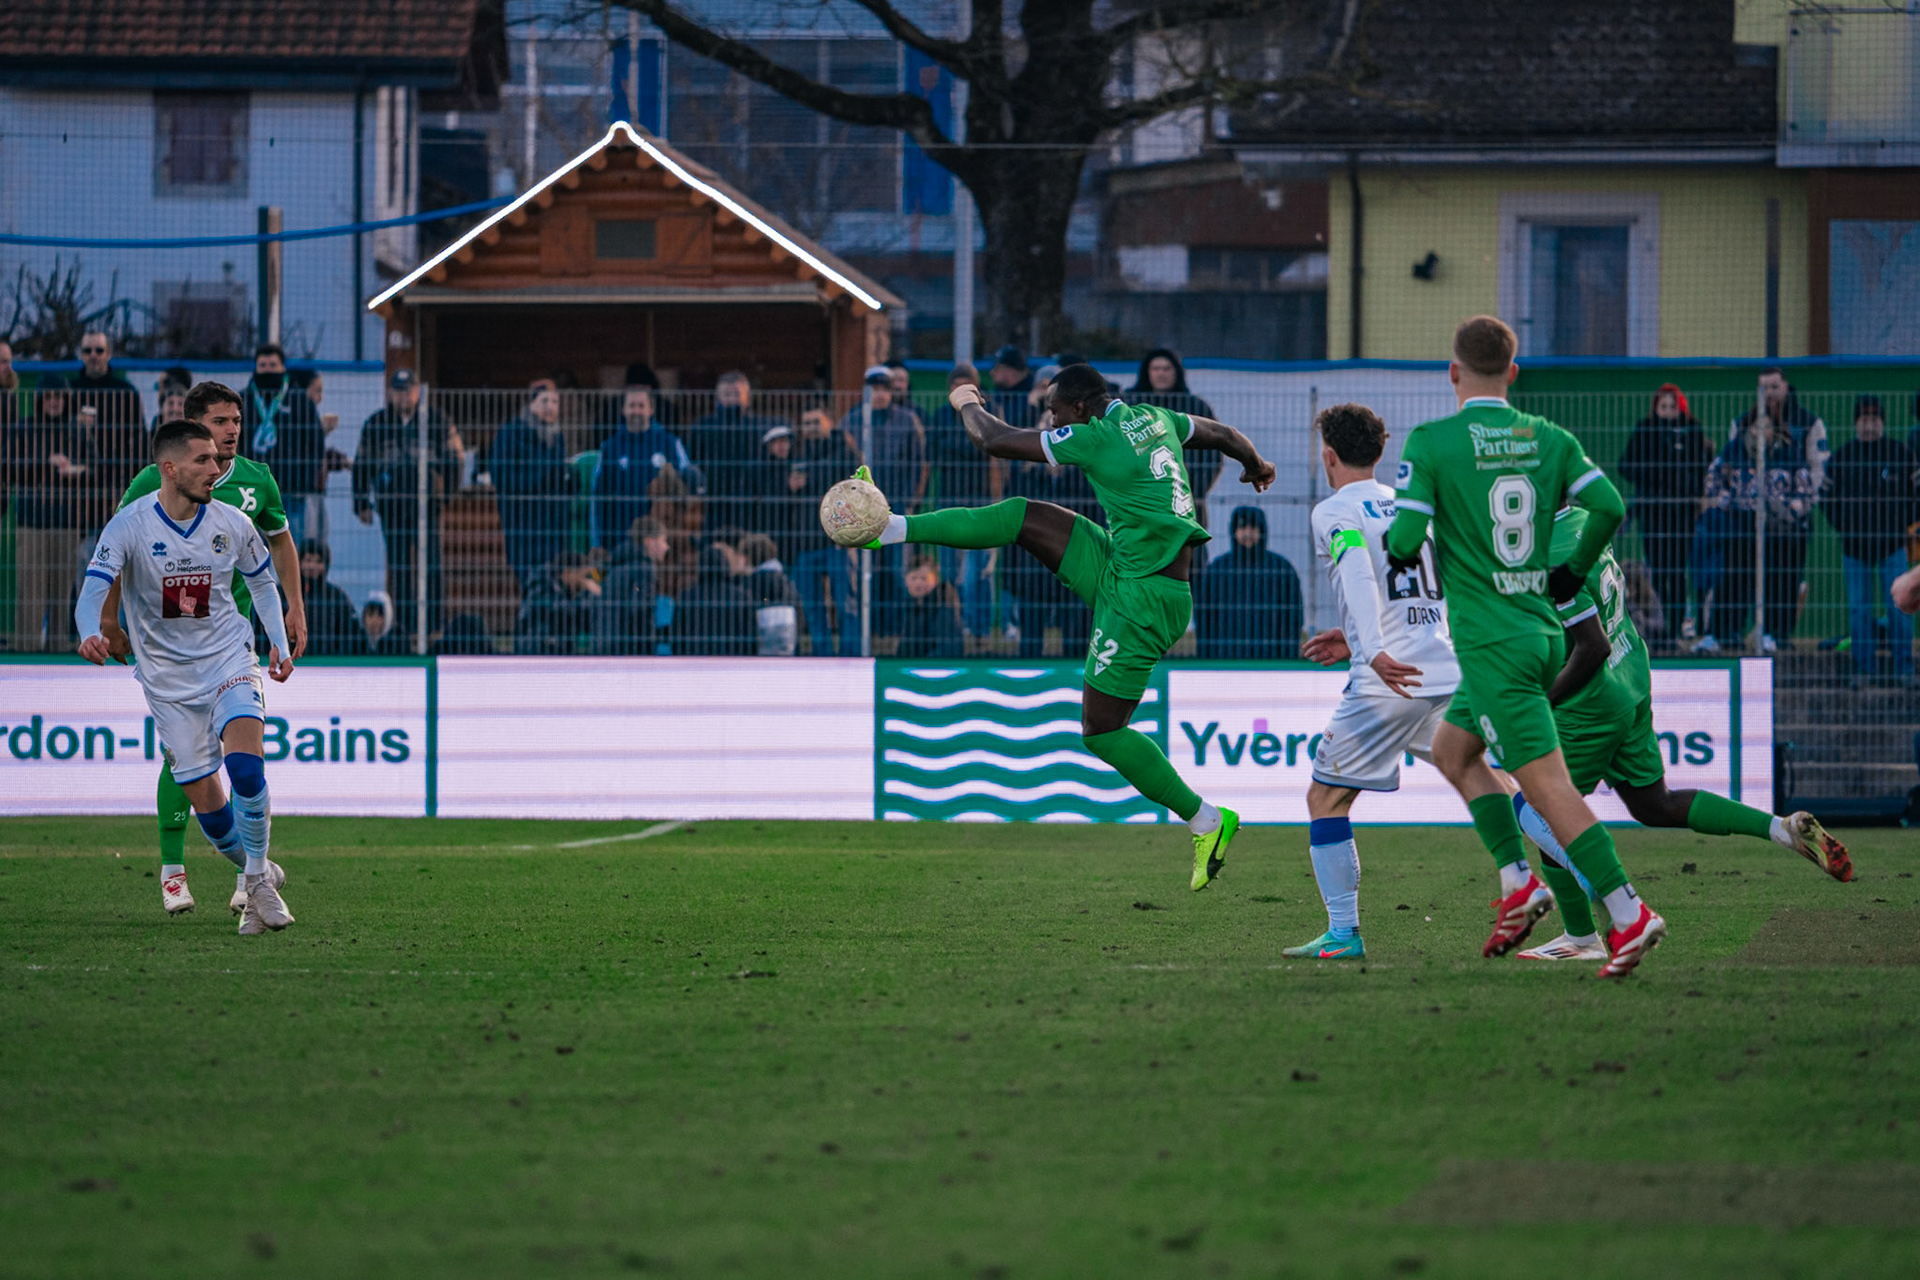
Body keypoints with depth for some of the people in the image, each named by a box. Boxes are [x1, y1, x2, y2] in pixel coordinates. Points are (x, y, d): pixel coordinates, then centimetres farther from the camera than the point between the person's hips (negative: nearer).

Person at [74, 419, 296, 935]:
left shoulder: (232, 524, -4)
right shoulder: (129, 526, -13)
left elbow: (262, 581, 15)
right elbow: (92, 593, -22)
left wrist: (279, 644, 5)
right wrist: (91, 635, -43)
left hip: (229, 663, 1)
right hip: (168, 679, -1)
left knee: (245, 770, -23)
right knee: (208, 806, -1)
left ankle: (257, 878, -5)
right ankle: (259, 874, 25)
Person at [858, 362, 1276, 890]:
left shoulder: (1096, 438, -18)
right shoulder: (1156, 419, 5)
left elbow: (996, 441, -11)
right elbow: (1225, 435, 22)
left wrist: (968, 404, 11)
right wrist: (1255, 465, 44)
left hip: (1143, 598, -9)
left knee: (1102, 731, -3)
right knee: (1022, 516, 5)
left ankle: (1207, 822, 4)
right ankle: (890, 527, 15)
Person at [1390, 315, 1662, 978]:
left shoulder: (1430, 442, -8)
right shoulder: (1548, 439, 6)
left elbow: (1403, 540, -13)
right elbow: (1609, 506, -2)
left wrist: (1399, 549, 11)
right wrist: (1573, 572, 15)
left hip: (1491, 642, -7)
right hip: (1545, 631, 7)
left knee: (1548, 784, -9)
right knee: (1452, 750, 23)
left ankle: (1629, 915, -17)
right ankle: (1518, 881, 12)